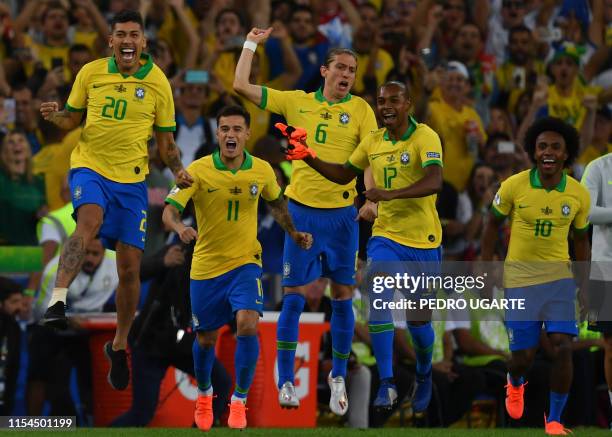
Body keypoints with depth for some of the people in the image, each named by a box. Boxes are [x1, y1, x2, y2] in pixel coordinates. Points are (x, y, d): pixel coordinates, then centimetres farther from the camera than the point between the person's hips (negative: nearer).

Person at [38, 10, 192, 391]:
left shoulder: (157, 82, 1)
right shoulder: (91, 73, 1)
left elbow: (166, 140, 8)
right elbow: (73, 118, 12)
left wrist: (179, 171, -10)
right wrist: (56, 116, -11)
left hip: (132, 177, 1)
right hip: (90, 167, -1)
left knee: (130, 266, 3)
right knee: (90, 221, -35)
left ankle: (120, 345, 23)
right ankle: (58, 300, -44)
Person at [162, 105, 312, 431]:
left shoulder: (262, 171, -4)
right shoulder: (199, 171, -12)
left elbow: (276, 202, 18)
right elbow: (169, 210, -18)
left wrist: (294, 234, 7)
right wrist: (180, 228, -39)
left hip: (245, 262, 0)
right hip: (206, 266, 0)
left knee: (248, 324, -22)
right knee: (205, 339, 11)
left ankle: (239, 401, -8)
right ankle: (204, 395, 41)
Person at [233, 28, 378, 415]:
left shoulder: (360, 110, 3)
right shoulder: (297, 102, 5)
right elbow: (242, 85, 7)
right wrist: (252, 44, 8)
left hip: (342, 213, 0)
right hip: (302, 210, 0)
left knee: (343, 297, 3)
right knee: (294, 296, -2)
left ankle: (339, 378, 17)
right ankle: (286, 381, 2)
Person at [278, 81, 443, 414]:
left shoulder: (425, 137, -13)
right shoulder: (373, 142, 6)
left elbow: (434, 182, -28)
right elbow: (344, 174, 21)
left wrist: (389, 194, -39)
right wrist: (310, 159, 6)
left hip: (423, 241, -4)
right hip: (386, 236, 4)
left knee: (418, 320, 6)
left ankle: (424, 377, 36)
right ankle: (387, 384, -19)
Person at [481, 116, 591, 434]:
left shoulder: (579, 195, -5)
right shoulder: (514, 186, -11)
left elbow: (580, 239, 9)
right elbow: (493, 224, 3)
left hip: (559, 277, 1)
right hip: (519, 278, -1)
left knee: (563, 347, -13)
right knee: (523, 355, 0)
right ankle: (515, 383, 39)